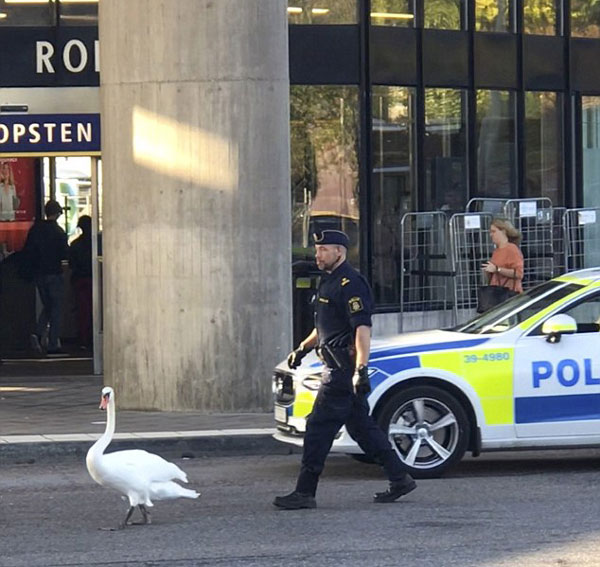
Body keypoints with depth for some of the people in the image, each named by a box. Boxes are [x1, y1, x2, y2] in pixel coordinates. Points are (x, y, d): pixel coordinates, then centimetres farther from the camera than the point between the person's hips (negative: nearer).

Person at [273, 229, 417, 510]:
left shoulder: (349, 284, -15)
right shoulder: (329, 282, 18)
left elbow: (362, 329, -25)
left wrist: (361, 369, -32)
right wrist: (303, 348, 28)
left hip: (344, 368, -10)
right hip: (336, 367, 10)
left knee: (318, 428, -8)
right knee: (361, 426, 12)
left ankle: (305, 492, -6)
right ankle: (399, 479, 16)